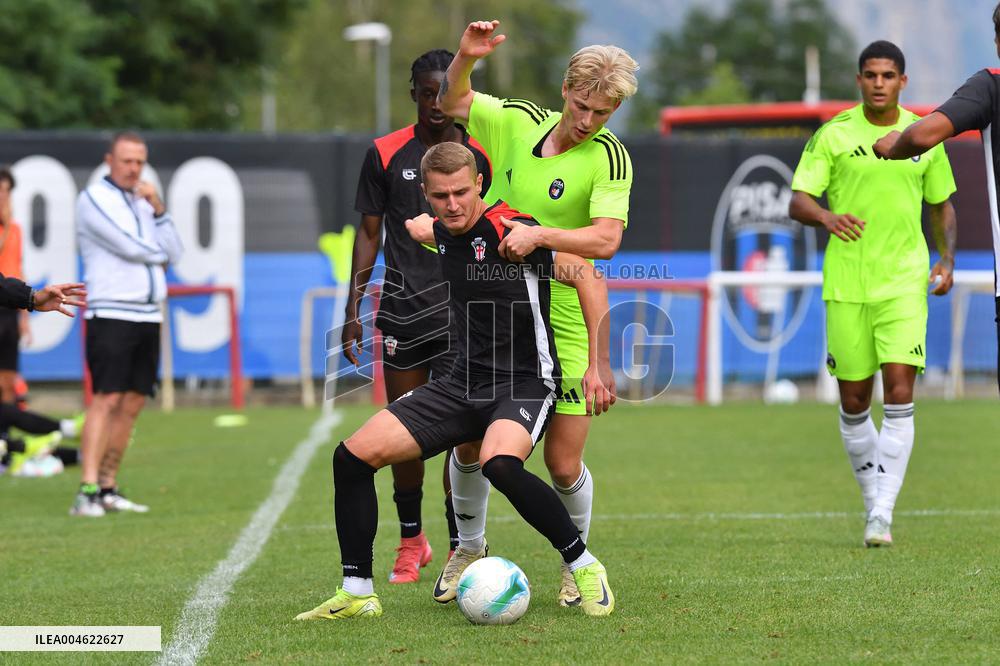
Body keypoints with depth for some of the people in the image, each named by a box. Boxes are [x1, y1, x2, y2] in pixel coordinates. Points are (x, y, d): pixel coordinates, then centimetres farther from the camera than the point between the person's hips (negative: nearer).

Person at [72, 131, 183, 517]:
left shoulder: (143, 201, 18)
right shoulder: (94, 198, -5)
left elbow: (173, 253, 10)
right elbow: (130, 247, -14)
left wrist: (158, 209, -1)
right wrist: (158, 253, 5)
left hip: (148, 317, 7)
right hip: (111, 315, -7)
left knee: (132, 405, 6)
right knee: (106, 400, -15)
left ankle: (108, 489, 11)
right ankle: (87, 492, -20)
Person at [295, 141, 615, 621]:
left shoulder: (511, 230, -15)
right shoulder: (443, 235, 7)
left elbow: (589, 279, -15)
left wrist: (598, 366, -18)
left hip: (524, 382, -7)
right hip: (463, 383, 7)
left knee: (499, 464, -39)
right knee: (354, 455, -6)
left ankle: (583, 567, -19)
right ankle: (357, 594, 4)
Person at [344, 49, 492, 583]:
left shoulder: (480, 157, 3)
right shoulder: (385, 154, 3)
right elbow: (369, 232, 7)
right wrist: (353, 308, 1)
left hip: (462, 310, -1)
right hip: (401, 308, 1)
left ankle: (459, 549, -4)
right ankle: (410, 541, 21)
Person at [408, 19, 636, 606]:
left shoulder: (609, 157, -12)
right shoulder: (518, 122, 2)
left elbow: (606, 239, -24)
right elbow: (454, 101, 16)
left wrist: (540, 234, -36)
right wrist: (466, 58, -3)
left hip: (562, 326, -4)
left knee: (564, 464, -4)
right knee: (469, 441, 4)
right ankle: (470, 547, 30)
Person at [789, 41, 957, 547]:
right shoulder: (833, 135, 0)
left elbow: (941, 205, 18)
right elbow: (797, 202, -2)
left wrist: (946, 260, 3)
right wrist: (827, 218, -24)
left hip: (903, 282, 0)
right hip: (845, 283, 0)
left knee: (899, 391, -14)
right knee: (853, 401, 4)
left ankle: (883, 512, -13)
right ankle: (872, 500, 23)